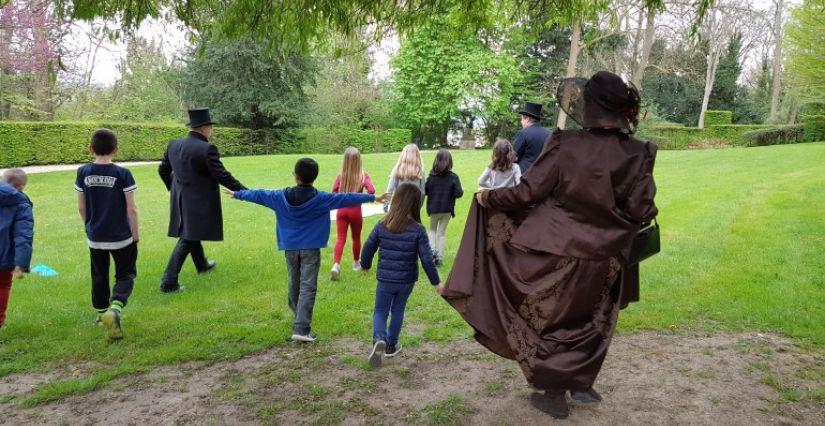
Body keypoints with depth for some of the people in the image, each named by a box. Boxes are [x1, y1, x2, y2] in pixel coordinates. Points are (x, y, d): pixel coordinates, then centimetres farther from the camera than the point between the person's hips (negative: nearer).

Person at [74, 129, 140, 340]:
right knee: (125, 275, 8)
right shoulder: (122, 174, -13)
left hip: (95, 237, 3)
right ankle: (114, 309, -16)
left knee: (99, 276, 20)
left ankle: (102, 313, 33)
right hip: (121, 236, -3)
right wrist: (136, 234, -1)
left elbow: (81, 207, 3)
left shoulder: (83, 173, -3)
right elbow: (131, 208, -12)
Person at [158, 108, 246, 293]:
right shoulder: (207, 149, -20)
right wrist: (244, 191, -9)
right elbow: (222, 176, -19)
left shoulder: (174, 145, 3)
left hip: (180, 200, 8)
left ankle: (202, 265, 47)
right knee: (187, 239, -3)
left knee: (192, 234, 25)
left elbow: (163, 170, 13)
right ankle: (168, 282, -3)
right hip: (199, 203, -8)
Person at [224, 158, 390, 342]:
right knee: (308, 287, -4)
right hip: (311, 249, -3)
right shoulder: (321, 199, -10)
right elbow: (347, 198, -7)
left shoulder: (282, 196, -3)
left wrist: (237, 194, 27)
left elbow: (259, 195, 10)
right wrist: (373, 198, 0)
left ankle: (301, 321, 37)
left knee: (294, 285, 18)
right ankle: (301, 329, -9)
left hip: (290, 248, 4)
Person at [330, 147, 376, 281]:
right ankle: (356, 262, 36)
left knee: (340, 238, 2)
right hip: (355, 210, -1)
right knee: (356, 238, 18)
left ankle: (336, 264, -16)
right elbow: (371, 191, -19)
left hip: (341, 210, 1)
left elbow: (334, 191, -3)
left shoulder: (341, 175, -5)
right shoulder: (363, 175, -10)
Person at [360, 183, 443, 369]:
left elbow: (368, 249, 2)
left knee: (380, 311, 13)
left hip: (385, 280, 0)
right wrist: (436, 282, -3)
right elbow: (427, 259, -14)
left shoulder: (381, 226, -7)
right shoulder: (418, 230, -14)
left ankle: (379, 339, -14)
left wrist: (365, 265, 23)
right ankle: (391, 345, 33)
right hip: (407, 281, 0)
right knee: (397, 311, 20)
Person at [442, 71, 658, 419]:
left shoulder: (565, 145, -16)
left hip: (556, 250, -2)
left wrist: (489, 198, 4)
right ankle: (580, 384, 36)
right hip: (601, 258, 2)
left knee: (551, 320, 16)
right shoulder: (636, 154, -10)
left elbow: (527, 191, -13)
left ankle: (554, 394, 26)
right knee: (587, 321, 24)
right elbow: (641, 211, -9)